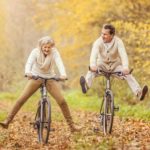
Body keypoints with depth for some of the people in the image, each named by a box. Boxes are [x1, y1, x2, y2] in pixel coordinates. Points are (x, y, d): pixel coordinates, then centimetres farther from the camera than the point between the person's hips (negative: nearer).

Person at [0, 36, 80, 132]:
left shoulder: (54, 53, -18)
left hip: (50, 78, 0)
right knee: (21, 100, -10)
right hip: (36, 77, 0)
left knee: (62, 101, -10)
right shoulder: (35, 52, -17)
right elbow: (29, 62, -34)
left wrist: (63, 74, -56)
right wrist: (27, 72, -56)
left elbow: (59, 63, -35)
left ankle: (72, 125, -1)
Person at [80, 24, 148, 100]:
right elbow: (94, 54, -35)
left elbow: (123, 54, -32)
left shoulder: (118, 41, -18)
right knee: (92, 71, -32)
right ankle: (86, 86, -55)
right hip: (102, 64, 0)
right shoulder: (98, 42, -18)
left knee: (128, 74, -25)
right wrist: (93, 65, -56)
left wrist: (125, 67, -50)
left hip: (115, 65, 0)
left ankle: (139, 92, -35)